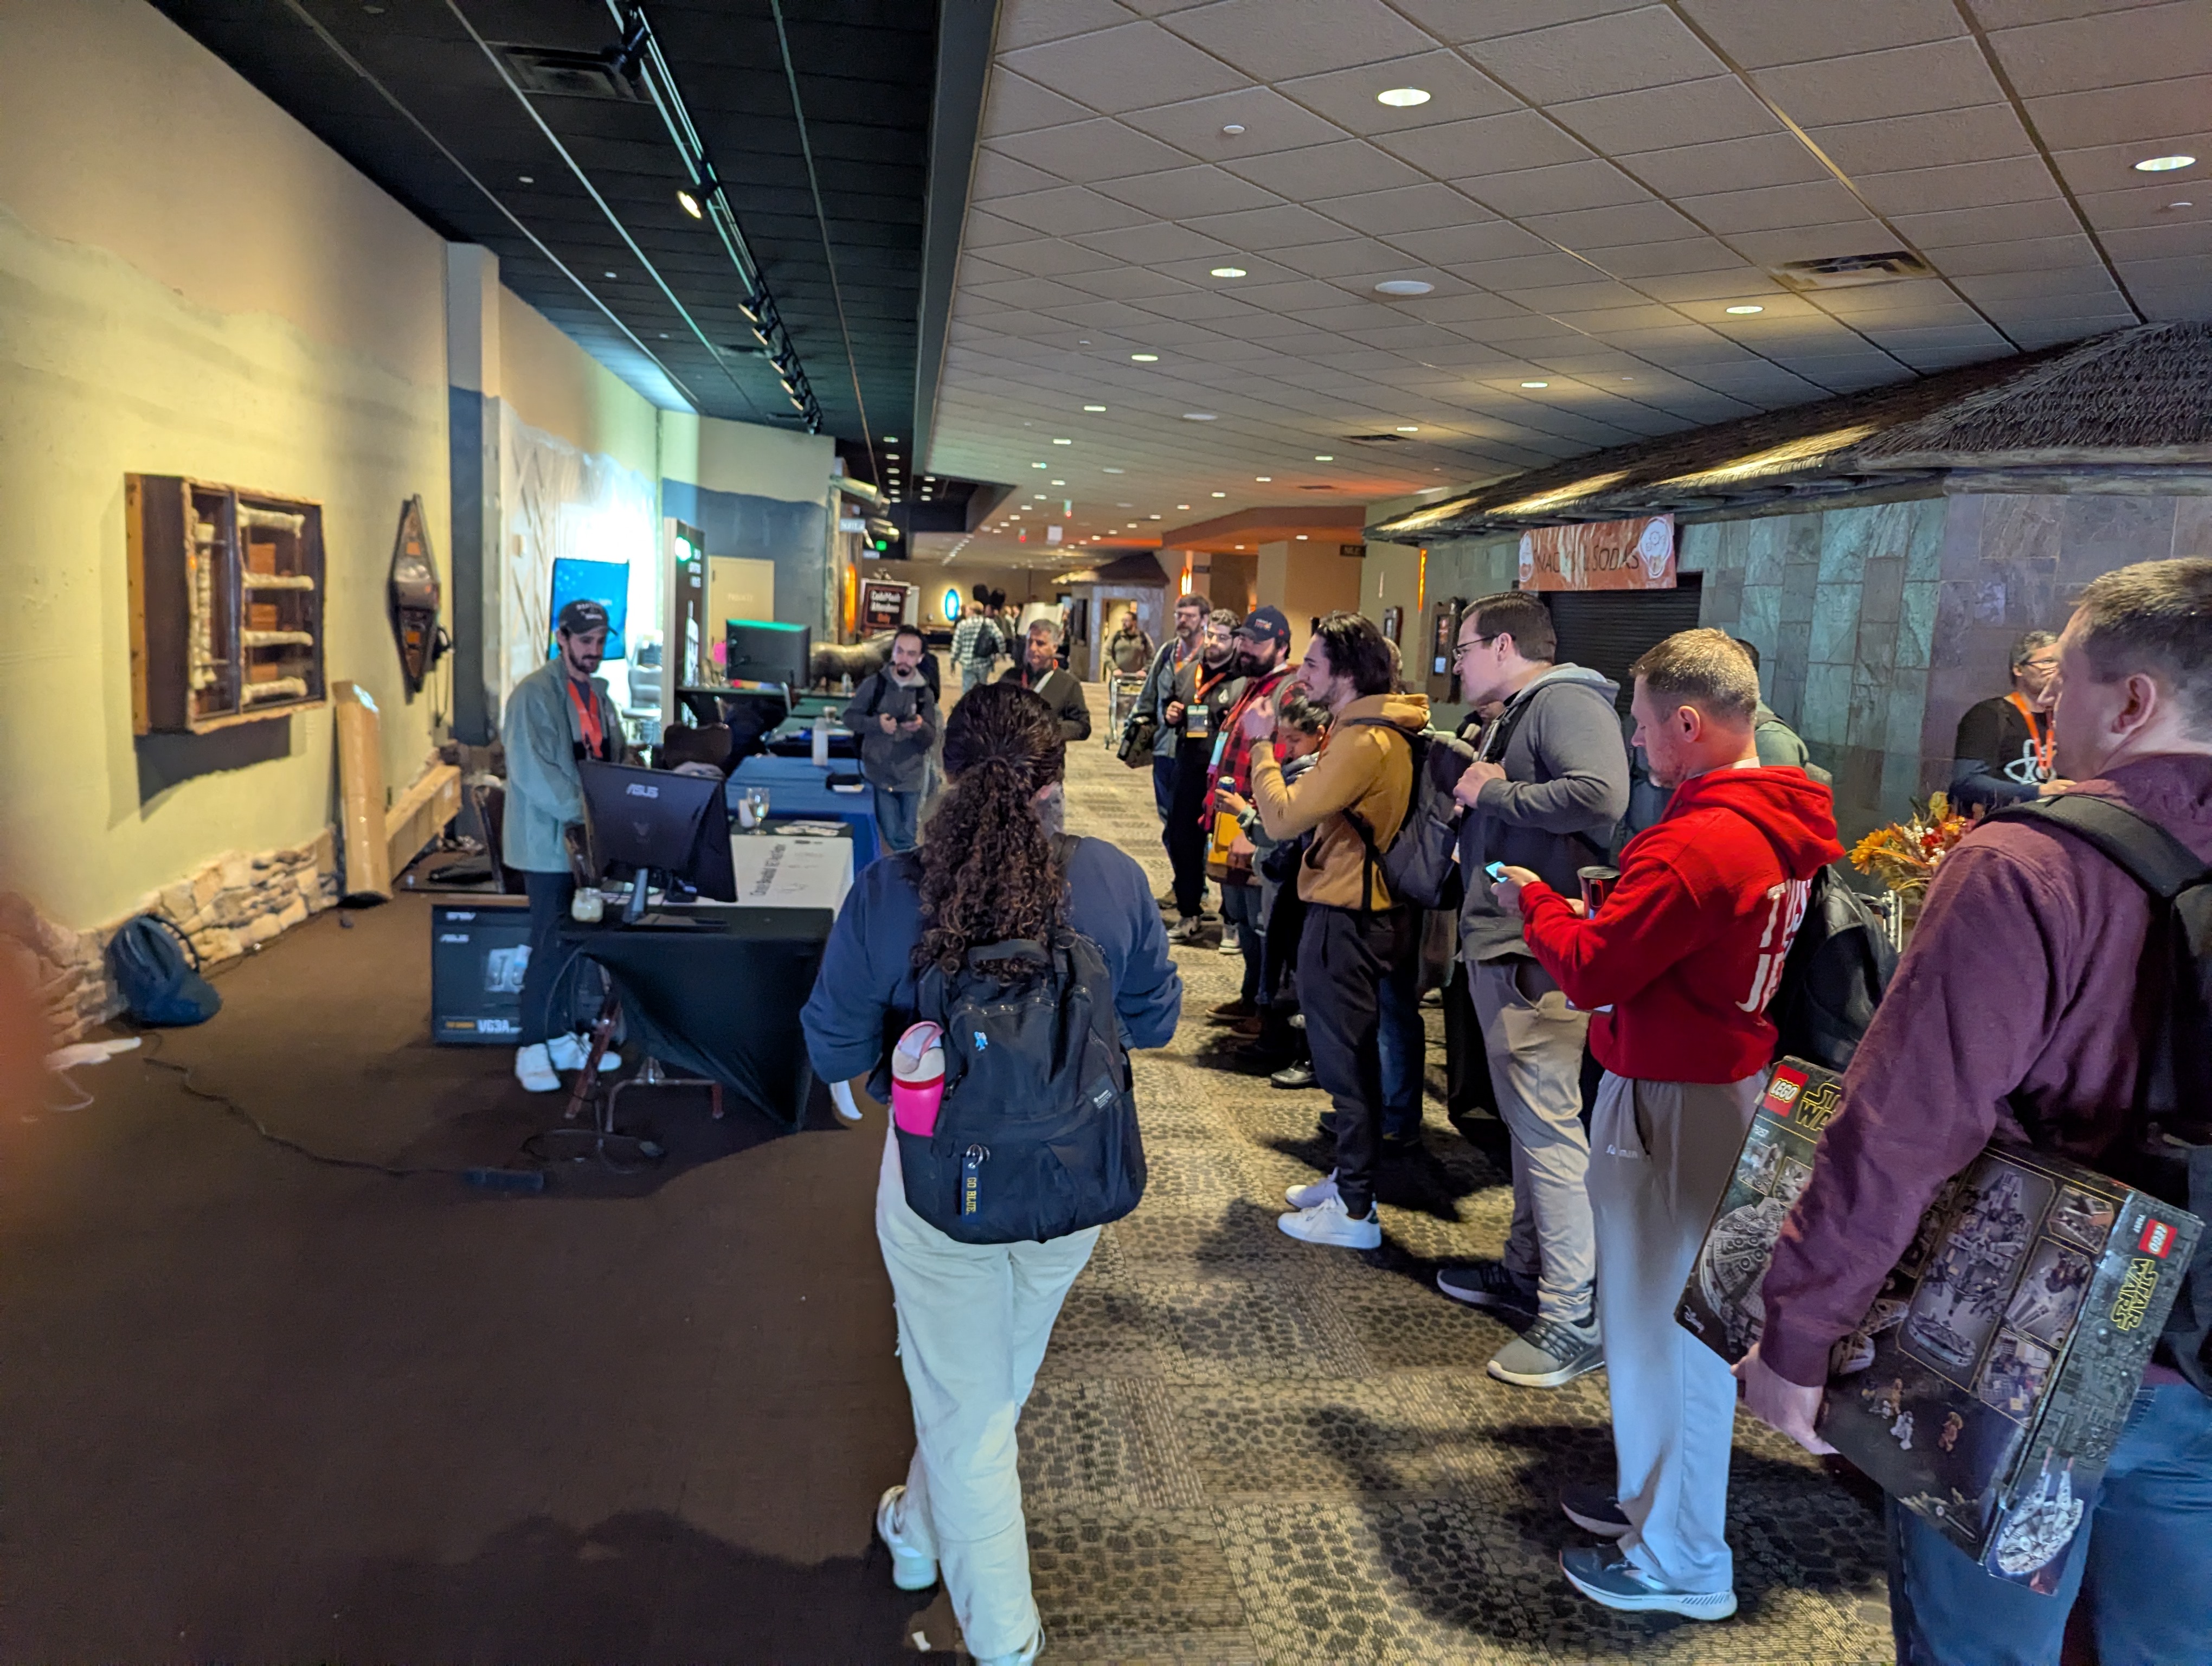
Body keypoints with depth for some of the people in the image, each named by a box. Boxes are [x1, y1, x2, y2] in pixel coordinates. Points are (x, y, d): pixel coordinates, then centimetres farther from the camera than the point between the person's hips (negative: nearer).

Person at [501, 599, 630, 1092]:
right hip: (548, 841, -8)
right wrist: (582, 811, -25)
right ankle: (533, 1048, 9)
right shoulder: (534, 694, -12)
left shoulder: (598, 693, 13)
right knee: (550, 945, -3)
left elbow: (617, 760, 17)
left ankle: (564, 1038, 24)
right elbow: (531, 769, -21)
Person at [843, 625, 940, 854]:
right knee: (892, 837, 2)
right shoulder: (874, 684, -5)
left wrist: (920, 728, -23)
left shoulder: (925, 694, 0)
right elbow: (849, 717, 0)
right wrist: (877, 723, -18)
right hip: (879, 775, -1)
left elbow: (930, 741, 0)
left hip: (911, 778, 1)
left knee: (908, 839, 7)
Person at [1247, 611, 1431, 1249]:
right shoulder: (1383, 729, 10)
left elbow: (1283, 818, -24)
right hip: (1360, 906, 10)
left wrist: (1261, 744, -13)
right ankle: (1350, 1178, 33)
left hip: (1346, 917, -10)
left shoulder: (1363, 742, -22)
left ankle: (1356, 1212, 9)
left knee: (1347, 1061, -1)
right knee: (1351, 1057, 19)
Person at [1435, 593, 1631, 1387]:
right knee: (1522, 1115, 18)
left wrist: (1495, 793, -19)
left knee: (1548, 1124, -9)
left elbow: (1601, 793, -30)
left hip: (1539, 955, -11)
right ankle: (1528, 1268, 32)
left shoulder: (1567, 702, -12)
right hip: (1496, 945, 11)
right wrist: (1472, 785, 9)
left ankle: (1575, 1319, -2)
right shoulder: (1509, 717, 21)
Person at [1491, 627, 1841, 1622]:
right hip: (1730, 1080, 10)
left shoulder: (1698, 845, -25)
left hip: (1671, 1108, -10)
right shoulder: (1784, 826, 6)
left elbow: (1590, 972, -20)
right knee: (1672, 1314, 21)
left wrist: (1533, 901, -4)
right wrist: (1596, 913, 7)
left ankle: (1680, 1566, 21)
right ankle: (1653, 1496, 38)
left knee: (1662, 1324, 5)